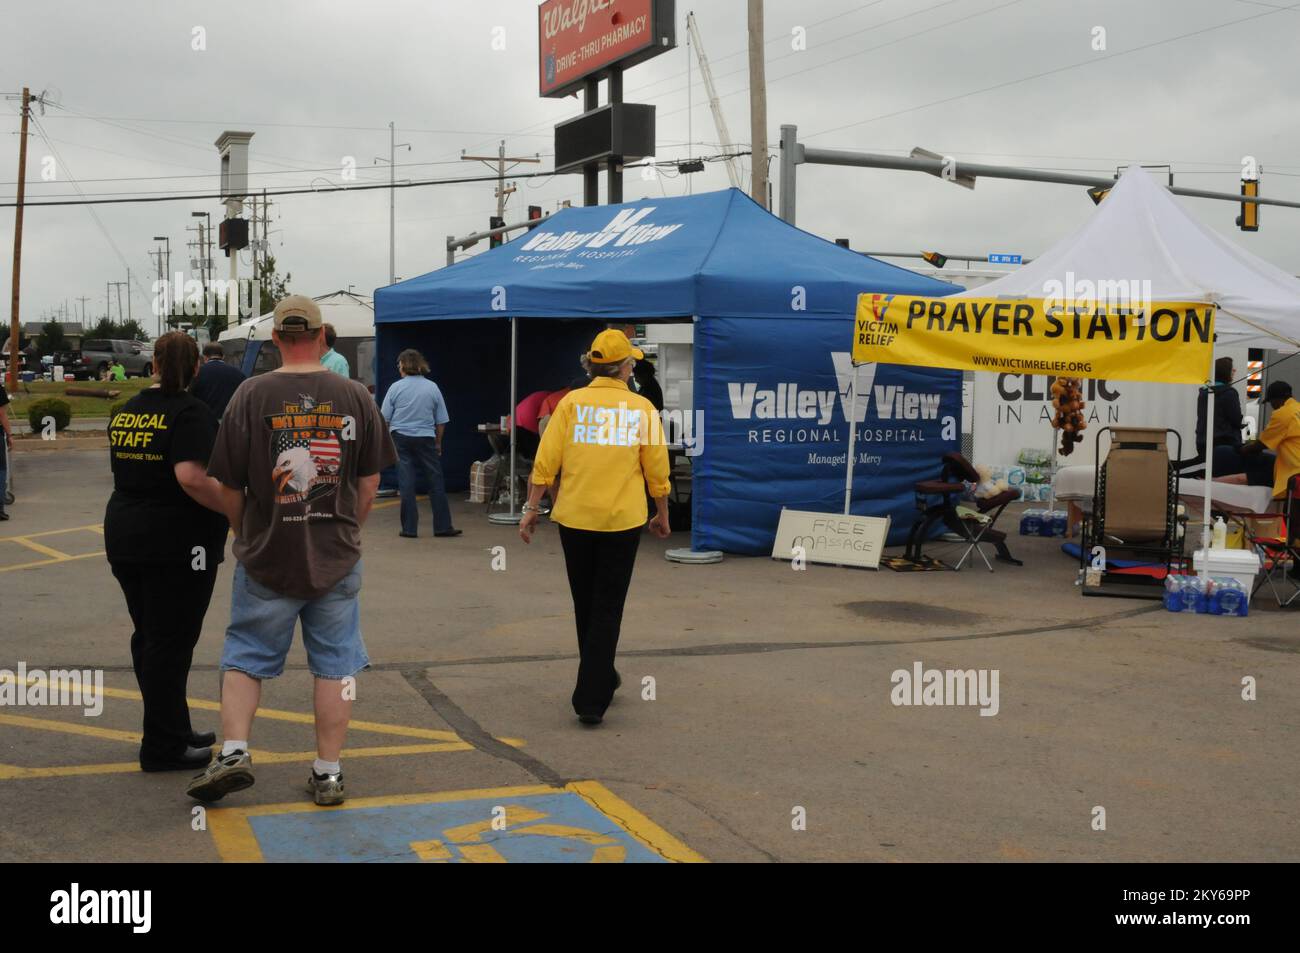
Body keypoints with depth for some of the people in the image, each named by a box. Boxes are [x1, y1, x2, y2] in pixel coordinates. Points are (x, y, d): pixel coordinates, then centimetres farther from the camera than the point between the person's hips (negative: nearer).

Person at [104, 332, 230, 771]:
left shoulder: (127, 411, 11)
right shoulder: (190, 413, -13)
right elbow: (192, 477, -26)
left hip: (124, 537, 8)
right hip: (177, 543, -8)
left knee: (149, 637, 15)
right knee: (171, 643, -1)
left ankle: (173, 731, 25)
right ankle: (163, 748, 5)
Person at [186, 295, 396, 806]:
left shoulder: (251, 395, -7)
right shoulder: (356, 396, -2)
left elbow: (230, 487, -3)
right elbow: (370, 482, 3)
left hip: (266, 557, -1)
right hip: (338, 561, 1)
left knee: (245, 658, 14)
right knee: (334, 665, 10)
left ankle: (234, 751, 3)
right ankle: (328, 773, 15)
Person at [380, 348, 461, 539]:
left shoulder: (396, 388, -4)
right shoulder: (432, 388, 0)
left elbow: (385, 419, -1)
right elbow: (441, 421, 4)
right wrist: (438, 443, 16)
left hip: (401, 438, 0)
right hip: (425, 439, 0)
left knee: (406, 484, 3)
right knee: (436, 482, 7)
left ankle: (409, 528, 4)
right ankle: (443, 526, 9)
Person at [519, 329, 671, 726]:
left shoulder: (571, 403, -1)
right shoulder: (642, 409, -1)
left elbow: (545, 462, -3)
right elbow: (657, 471, 3)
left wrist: (532, 508, 5)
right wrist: (662, 515, 18)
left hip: (574, 517, 1)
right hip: (622, 521, -1)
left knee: (585, 604, 18)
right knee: (607, 609, 4)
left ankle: (601, 677, 35)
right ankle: (591, 698, -1)